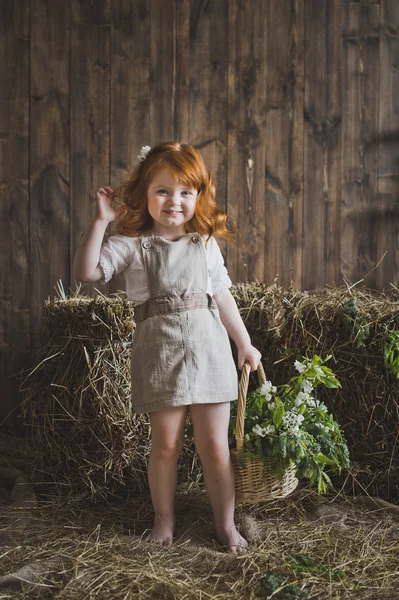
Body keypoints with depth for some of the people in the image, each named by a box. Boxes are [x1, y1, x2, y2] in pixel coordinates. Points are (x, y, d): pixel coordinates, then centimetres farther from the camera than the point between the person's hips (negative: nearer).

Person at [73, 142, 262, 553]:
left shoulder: (206, 244, 10)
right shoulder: (132, 244, 1)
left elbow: (222, 296, 16)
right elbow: (86, 271, -12)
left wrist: (244, 342, 18)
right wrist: (101, 220, -16)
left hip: (208, 347, 2)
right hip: (159, 352, -2)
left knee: (214, 444, 6)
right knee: (165, 444, 7)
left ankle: (226, 524, 22)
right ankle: (164, 520, 28)